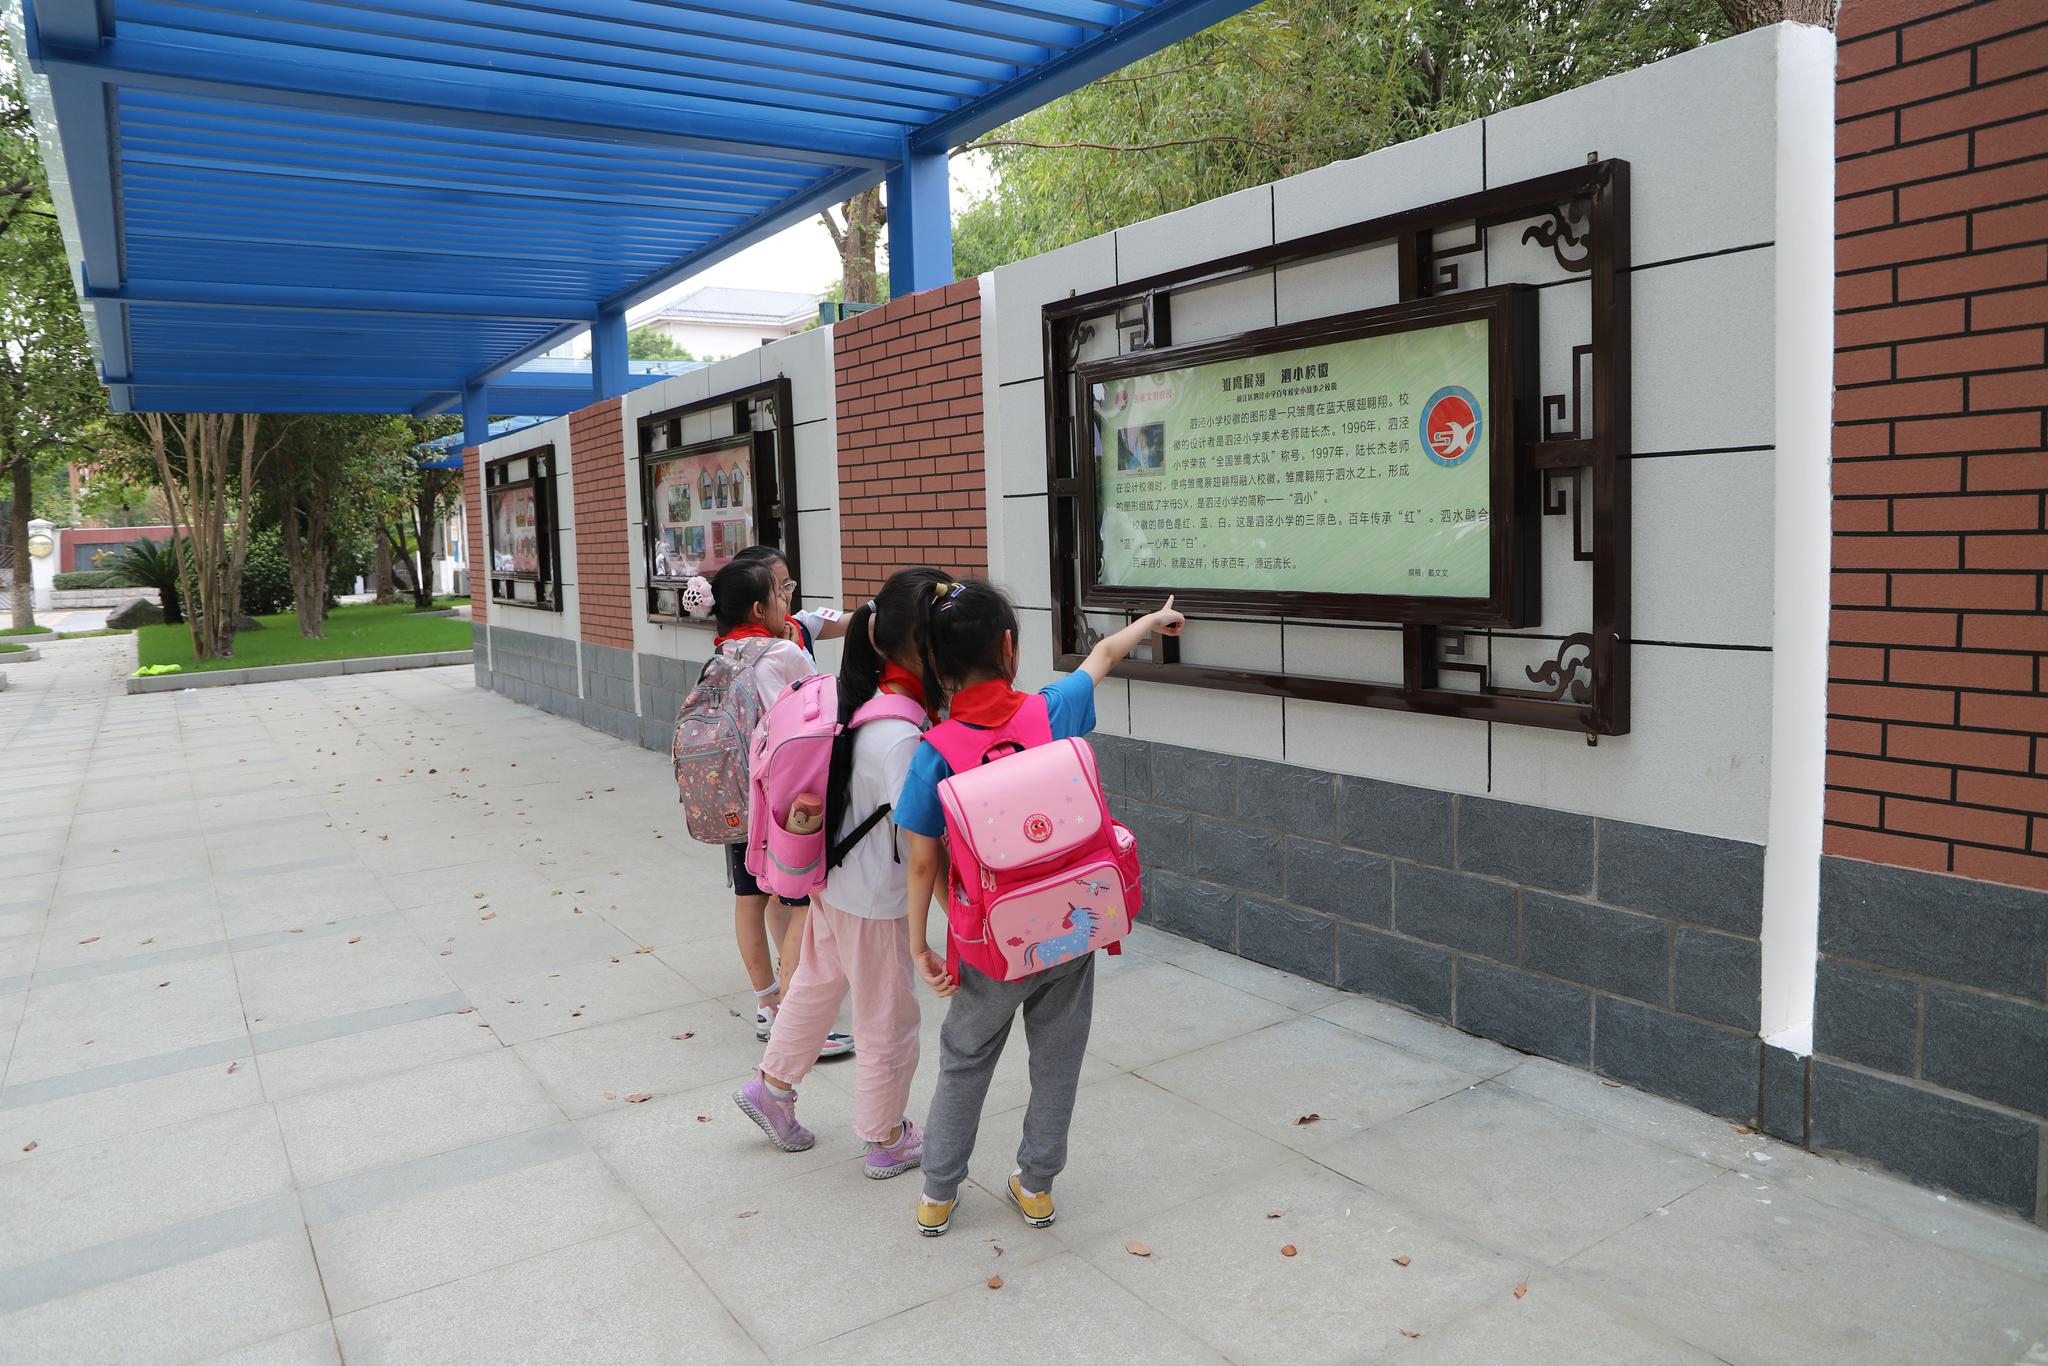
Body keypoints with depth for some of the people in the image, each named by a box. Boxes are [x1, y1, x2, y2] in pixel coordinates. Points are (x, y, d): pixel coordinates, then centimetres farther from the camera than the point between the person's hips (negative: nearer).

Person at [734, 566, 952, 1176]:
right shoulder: (900, 734, -32)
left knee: (818, 983, 28)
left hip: (833, 878, 8)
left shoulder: (862, 699, -6)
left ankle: (771, 1087, 47)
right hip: (874, 901, -8)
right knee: (889, 1019, 13)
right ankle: (887, 1141, 33)